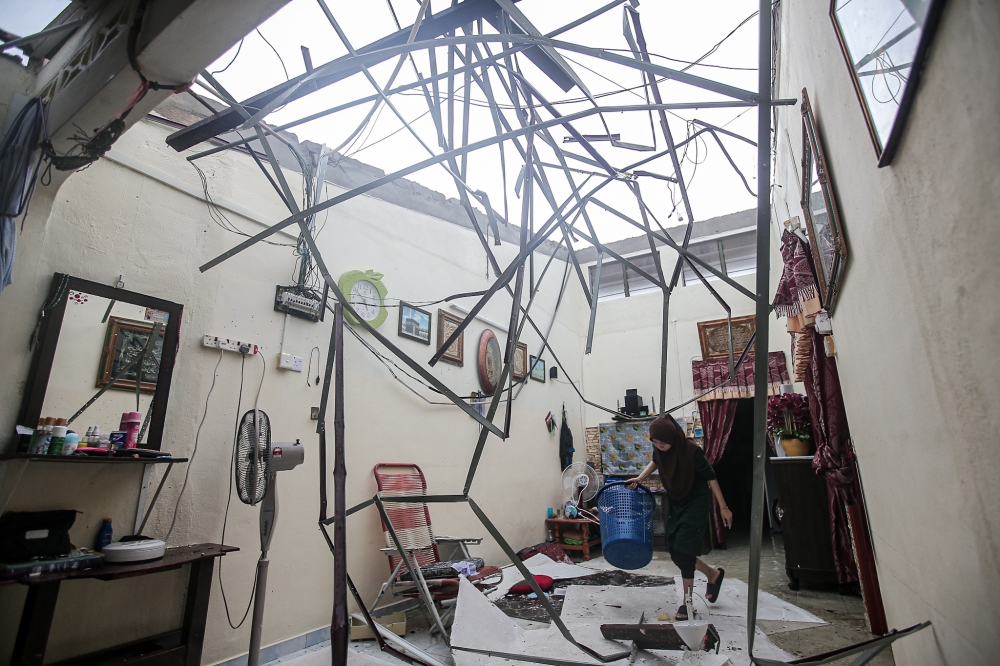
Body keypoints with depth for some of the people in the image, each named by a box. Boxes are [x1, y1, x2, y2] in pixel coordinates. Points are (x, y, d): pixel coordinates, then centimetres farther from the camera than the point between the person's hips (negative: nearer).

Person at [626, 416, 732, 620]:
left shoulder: (691, 450, -26)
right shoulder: (660, 449, -11)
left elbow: (710, 476, -15)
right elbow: (655, 462, 13)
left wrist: (723, 507, -10)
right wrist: (640, 477, 0)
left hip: (695, 503, -6)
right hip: (676, 504, 6)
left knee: (683, 550, -8)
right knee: (675, 551, 8)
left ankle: (687, 602, 10)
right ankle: (714, 574, 32)